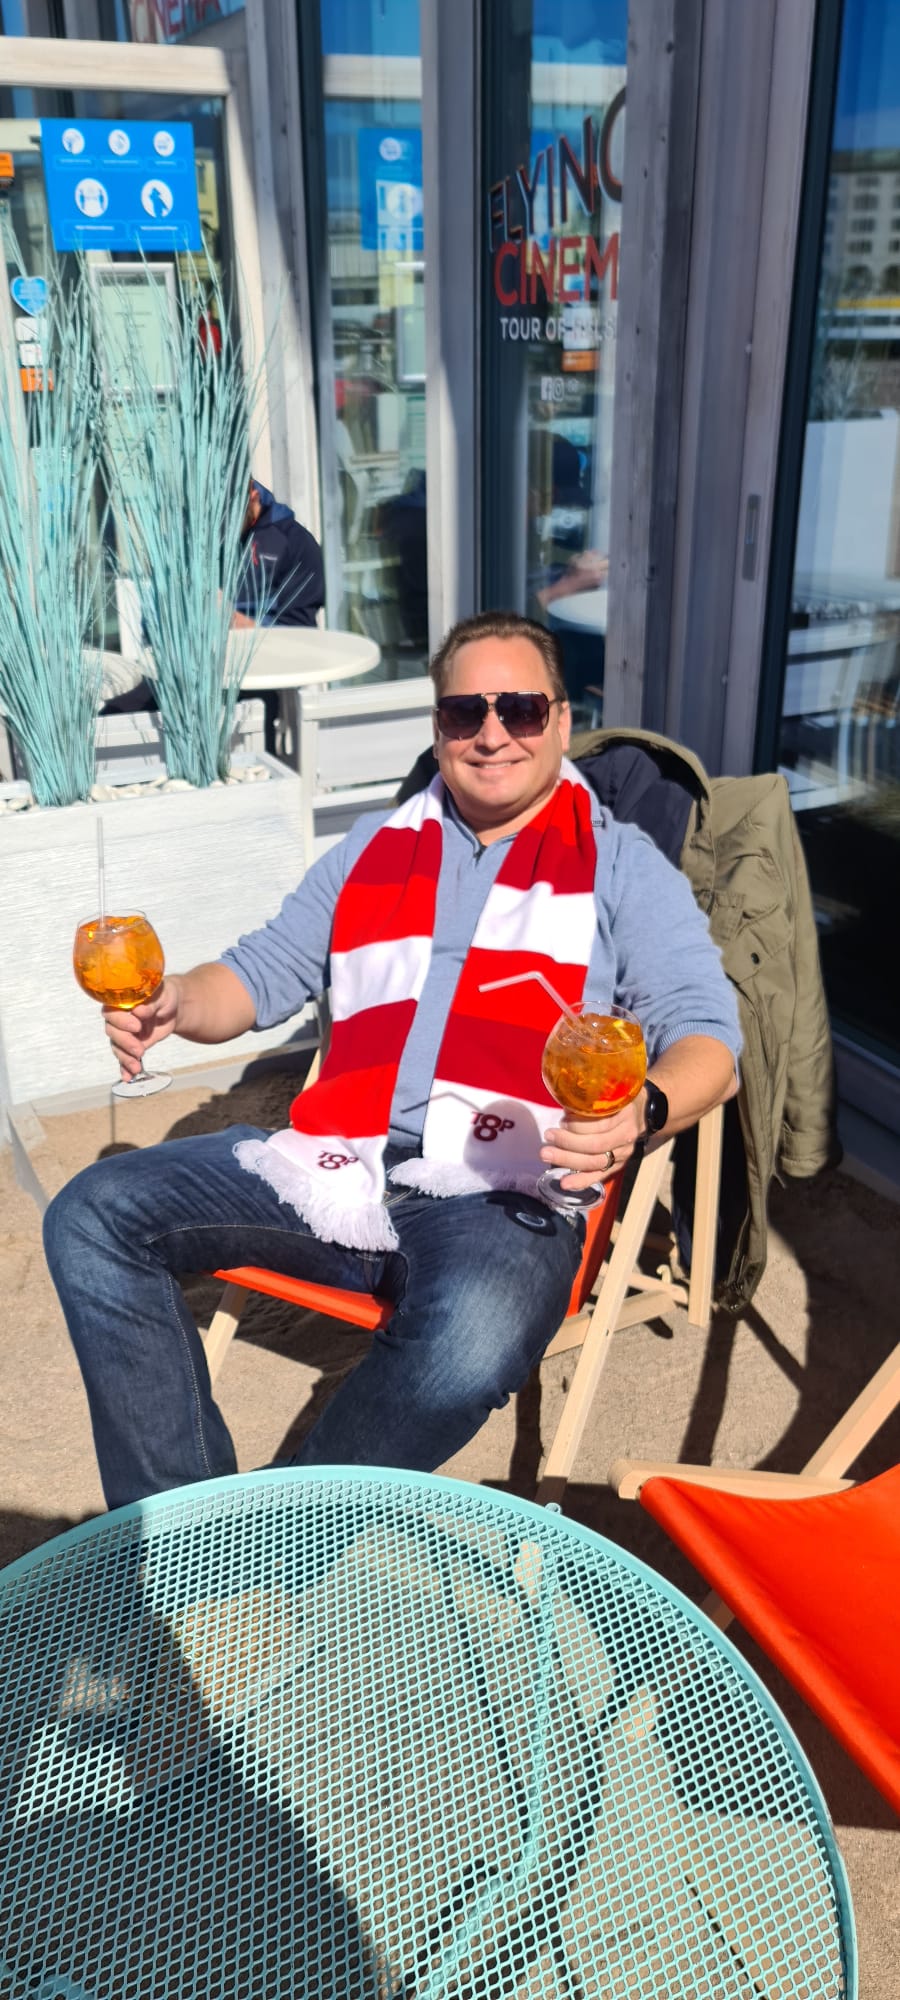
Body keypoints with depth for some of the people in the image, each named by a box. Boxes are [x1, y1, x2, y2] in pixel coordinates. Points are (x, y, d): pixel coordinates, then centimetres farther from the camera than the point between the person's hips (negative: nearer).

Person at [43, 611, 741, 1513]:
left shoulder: (620, 864, 11)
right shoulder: (377, 846, 22)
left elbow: (705, 1030, 1)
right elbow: (262, 973, 22)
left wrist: (643, 1111, -23)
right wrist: (175, 1003, -2)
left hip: (503, 1190, -4)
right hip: (334, 1165, 5)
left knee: (468, 1351, -37)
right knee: (93, 1215, -12)